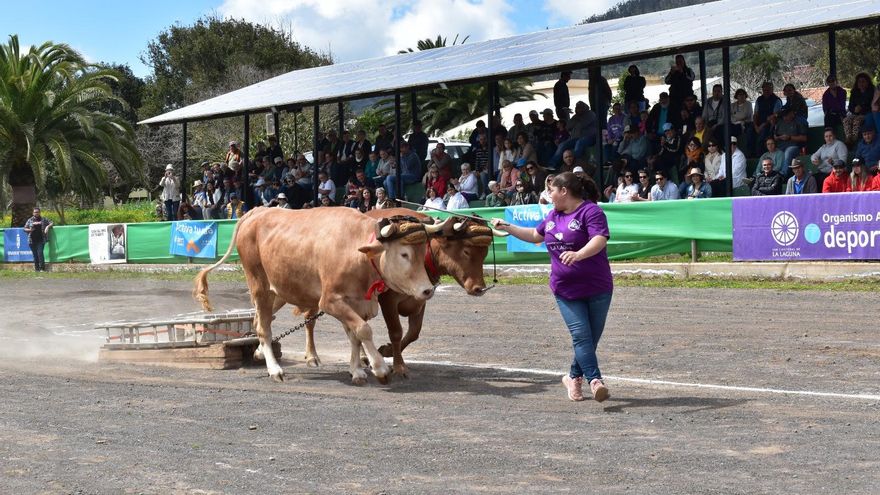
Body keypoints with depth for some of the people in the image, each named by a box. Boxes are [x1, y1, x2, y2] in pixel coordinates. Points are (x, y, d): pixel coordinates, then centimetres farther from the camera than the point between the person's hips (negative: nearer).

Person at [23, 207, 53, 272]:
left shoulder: (43, 219, 7)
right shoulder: (30, 220, 11)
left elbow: (51, 223, 10)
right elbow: (25, 229, 14)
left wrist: (48, 226, -10)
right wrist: (29, 230, -7)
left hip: (41, 240, -2)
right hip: (32, 240, 2)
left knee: (40, 253, -14)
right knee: (35, 255, 4)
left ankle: (42, 268, -10)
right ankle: (36, 269, 11)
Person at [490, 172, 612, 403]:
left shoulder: (591, 211, -11)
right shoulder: (553, 215, 13)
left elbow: (600, 240, -26)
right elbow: (536, 235, 30)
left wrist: (578, 254, -42)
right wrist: (507, 227, 28)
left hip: (597, 288, -5)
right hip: (565, 289, 5)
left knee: (591, 337, 3)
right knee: (581, 335, -11)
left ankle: (574, 377, 21)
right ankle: (595, 380, -18)